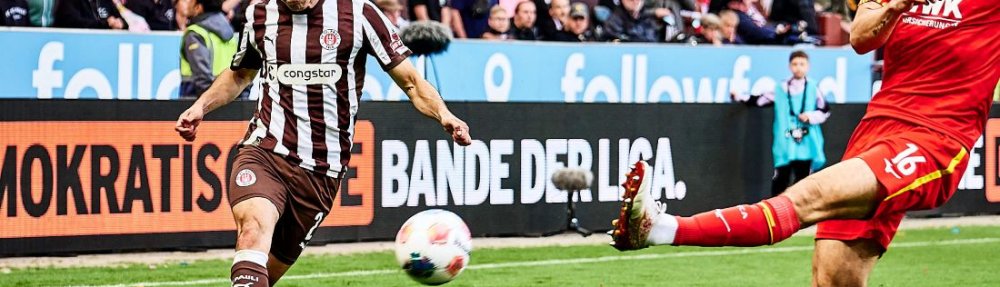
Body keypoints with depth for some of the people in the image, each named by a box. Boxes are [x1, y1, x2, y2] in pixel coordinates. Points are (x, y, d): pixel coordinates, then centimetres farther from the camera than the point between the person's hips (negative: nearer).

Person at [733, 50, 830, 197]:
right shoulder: (780, 89, 6)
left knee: (802, 180, 3)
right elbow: (759, 100, 11)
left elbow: (825, 111, 7)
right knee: (780, 179, 0)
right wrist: (739, 97, 7)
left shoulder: (813, 88, 3)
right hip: (784, 145, 0)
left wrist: (810, 117, -9)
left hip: (806, 144, 0)